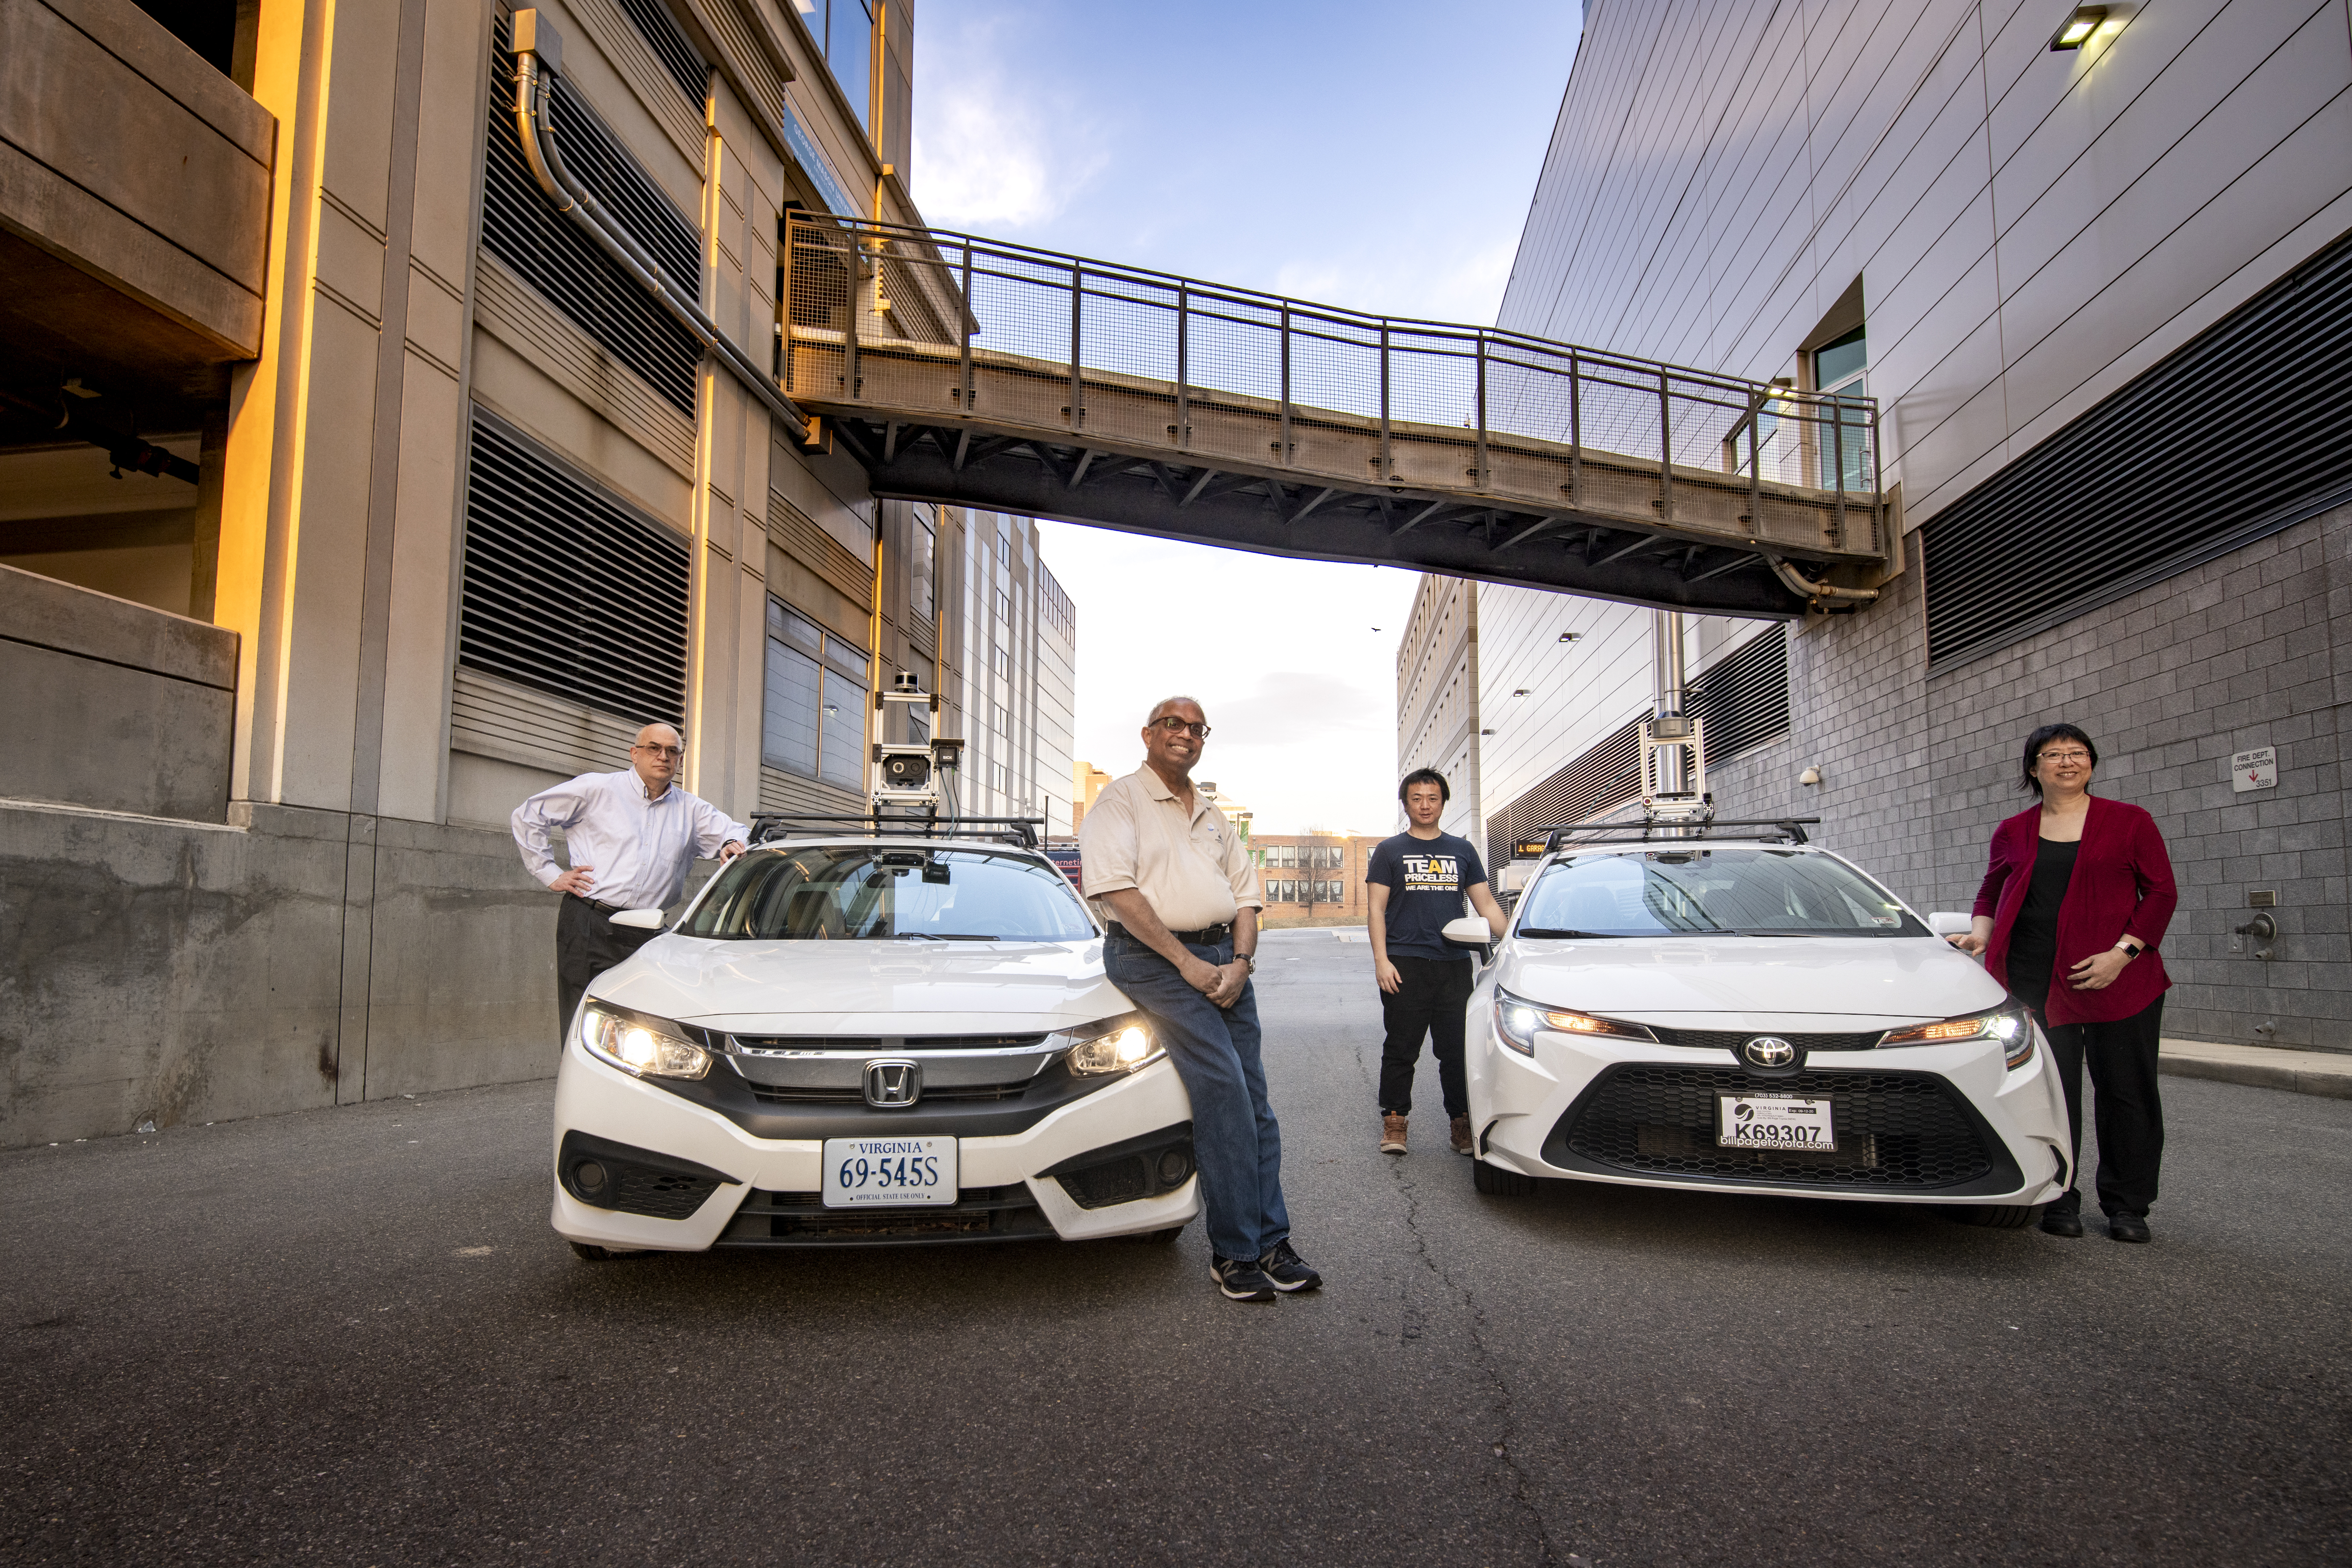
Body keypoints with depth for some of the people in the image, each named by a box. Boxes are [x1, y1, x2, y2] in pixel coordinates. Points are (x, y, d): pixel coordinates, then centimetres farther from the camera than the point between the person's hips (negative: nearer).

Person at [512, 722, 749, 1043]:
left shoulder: (692, 810, 16)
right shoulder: (597, 789, 5)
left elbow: (735, 830, 24)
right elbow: (528, 815, 8)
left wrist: (732, 843, -1)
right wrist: (549, 873, 3)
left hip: (647, 933, 3)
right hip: (588, 926, -3)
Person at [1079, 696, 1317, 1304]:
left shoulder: (1215, 819, 23)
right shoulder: (1121, 800, 0)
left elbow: (1246, 897, 19)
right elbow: (1116, 889, -13)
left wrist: (1239, 963, -1)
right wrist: (1186, 962, -16)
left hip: (1223, 958, 7)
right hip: (1153, 956, -7)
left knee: (1253, 1102, 2)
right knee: (1224, 1089, -16)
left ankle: (1270, 1243, 9)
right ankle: (1235, 1250, -6)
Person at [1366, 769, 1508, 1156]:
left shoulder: (1462, 850, 15)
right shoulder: (1390, 851, 8)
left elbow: (1486, 904, 15)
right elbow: (1377, 909, 2)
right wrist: (1381, 960, -8)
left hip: (1455, 965, 2)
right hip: (1405, 966, -2)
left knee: (1458, 1049, 3)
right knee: (1402, 1049, 0)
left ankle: (1462, 1123, 13)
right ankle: (1394, 1122, 11)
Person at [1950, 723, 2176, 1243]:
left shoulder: (2129, 822, 6)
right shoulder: (2013, 832, 12)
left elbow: (2161, 893, 2)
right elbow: (1992, 893, 18)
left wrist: (2123, 951, -11)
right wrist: (1981, 931, -2)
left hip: (2121, 980, -1)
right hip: (2035, 980, 1)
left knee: (2126, 1092, 5)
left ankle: (2127, 1205, 19)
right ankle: (2059, 1201, 13)